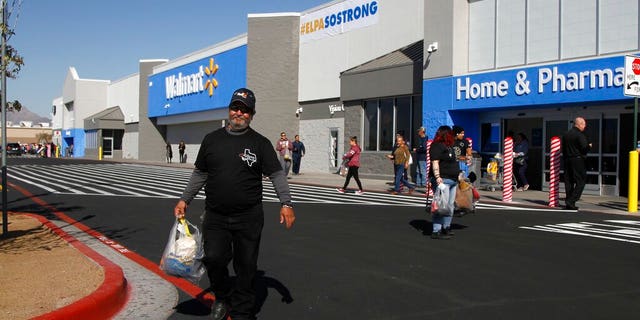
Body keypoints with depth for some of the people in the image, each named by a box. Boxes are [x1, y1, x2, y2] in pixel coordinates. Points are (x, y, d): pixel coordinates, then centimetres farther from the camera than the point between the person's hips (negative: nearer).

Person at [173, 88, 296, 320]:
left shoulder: (260, 143, 1)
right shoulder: (212, 140, 9)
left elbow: (276, 174, -5)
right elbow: (199, 174, 16)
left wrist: (286, 204, -17)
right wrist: (184, 200, 10)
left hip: (249, 218, -2)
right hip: (215, 216, 2)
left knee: (246, 266, 5)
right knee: (214, 259, -6)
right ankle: (222, 297, 25)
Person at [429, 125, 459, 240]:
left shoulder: (449, 146, 20)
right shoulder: (437, 146, -10)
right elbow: (435, 163, -19)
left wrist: (458, 176, 26)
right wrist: (437, 177, -28)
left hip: (452, 180, 10)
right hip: (443, 180, -10)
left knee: (450, 205, 13)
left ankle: (446, 228, 22)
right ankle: (436, 231, -10)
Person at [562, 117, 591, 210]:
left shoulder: (566, 134, 12)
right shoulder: (580, 135, -11)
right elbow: (585, 148, -16)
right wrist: (589, 146, 4)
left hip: (567, 160, 7)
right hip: (578, 160, -7)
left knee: (568, 182, 9)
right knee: (580, 182, -2)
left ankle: (568, 203, 11)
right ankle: (571, 201, -11)